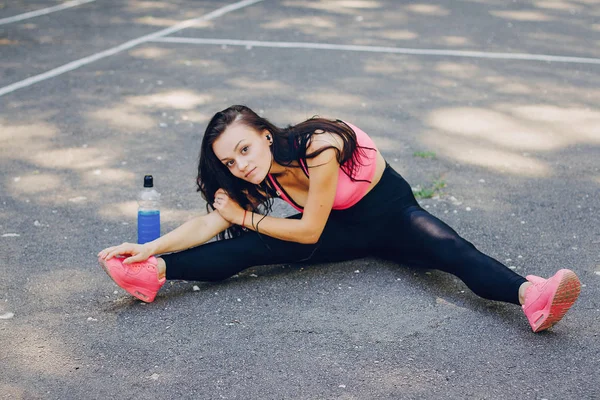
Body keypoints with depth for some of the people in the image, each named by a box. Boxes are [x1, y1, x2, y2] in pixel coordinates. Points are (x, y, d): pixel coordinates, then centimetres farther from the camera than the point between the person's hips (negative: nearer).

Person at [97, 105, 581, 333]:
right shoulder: (261, 171, -12)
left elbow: (309, 232, -25)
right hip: (342, 228, 5)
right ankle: (155, 274, -29)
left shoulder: (318, 149, -33)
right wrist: (150, 248, -23)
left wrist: (244, 217, -18)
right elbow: (210, 222, -13)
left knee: (449, 249, -34)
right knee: (254, 248, -19)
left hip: (390, 212, -4)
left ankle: (529, 294, -56)